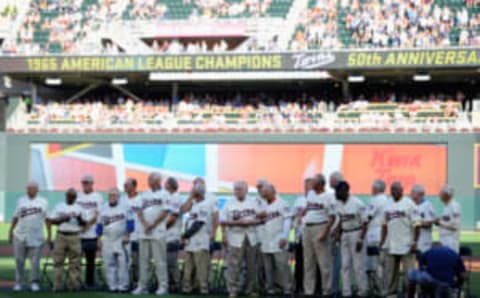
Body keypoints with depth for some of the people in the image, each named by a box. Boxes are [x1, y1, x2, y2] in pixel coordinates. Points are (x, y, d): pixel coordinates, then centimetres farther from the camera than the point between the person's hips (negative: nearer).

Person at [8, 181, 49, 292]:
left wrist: (49, 234, 3)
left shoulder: (43, 202, 8)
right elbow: (15, 217, 13)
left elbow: (47, 219, 8)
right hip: (20, 236, 1)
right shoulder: (21, 200, 11)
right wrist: (10, 232, 10)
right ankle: (18, 283, 11)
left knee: (35, 261, -2)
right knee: (19, 260, 2)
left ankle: (34, 282, 8)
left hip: (37, 237, -1)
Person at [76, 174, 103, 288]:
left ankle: (89, 282, 8)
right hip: (77, 233, 3)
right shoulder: (77, 196, 14)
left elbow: (98, 215, -6)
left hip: (91, 233, -3)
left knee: (90, 260, 2)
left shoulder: (97, 197, 2)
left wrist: (87, 224, -17)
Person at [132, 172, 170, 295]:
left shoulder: (164, 195, -2)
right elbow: (140, 211, 12)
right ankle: (142, 285, 12)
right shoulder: (145, 194, 16)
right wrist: (145, 223, -5)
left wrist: (152, 225, -12)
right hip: (143, 232, 6)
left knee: (159, 260, -6)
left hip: (157, 232, -6)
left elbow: (165, 212, -8)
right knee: (143, 260, 8)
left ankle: (163, 286, -3)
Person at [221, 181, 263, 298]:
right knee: (234, 266, -8)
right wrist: (237, 222, -15)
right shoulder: (229, 204, 3)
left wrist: (250, 222, -11)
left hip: (251, 238, 3)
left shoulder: (253, 203, 10)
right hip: (235, 238, -3)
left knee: (252, 265, 8)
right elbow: (223, 221, -2)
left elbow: (260, 219, 7)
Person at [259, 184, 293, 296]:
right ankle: (270, 288, 12)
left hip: (278, 242, -7)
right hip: (266, 243, 7)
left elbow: (288, 221, -8)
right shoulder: (264, 206, 16)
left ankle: (287, 288, -6)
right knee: (268, 267, 7)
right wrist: (261, 239, 11)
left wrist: (284, 237, -15)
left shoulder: (281, 204, -4)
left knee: (282, 265, -10)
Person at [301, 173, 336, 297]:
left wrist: (325, 232, -20)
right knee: (308, 262, 10)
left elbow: (332, 217, -12)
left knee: (324, 261, -6)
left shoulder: (327, 197, -8)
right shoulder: (310, 194, 15)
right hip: (307, 228, 8)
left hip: (320, 228, -8)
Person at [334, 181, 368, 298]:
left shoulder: (357, 203, -14)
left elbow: (364, 223, -12)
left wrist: (361, 239, -16)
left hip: (356, 234, -7)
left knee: (358, 265, -2)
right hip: (344, 235, 7)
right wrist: (338, 235, 12)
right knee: (345, 265, 7)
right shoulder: (339, 204, 6)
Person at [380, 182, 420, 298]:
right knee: (391, 272, 9)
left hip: (407, 245, -6)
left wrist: (415, 242, -13)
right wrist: (382, 242, 12)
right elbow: (384, 225, 17)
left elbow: (416, 225, -8)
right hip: (391, 246, 6)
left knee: (409, 273, -5)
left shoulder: (409, 204, -5)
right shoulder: (387, 205, 12)